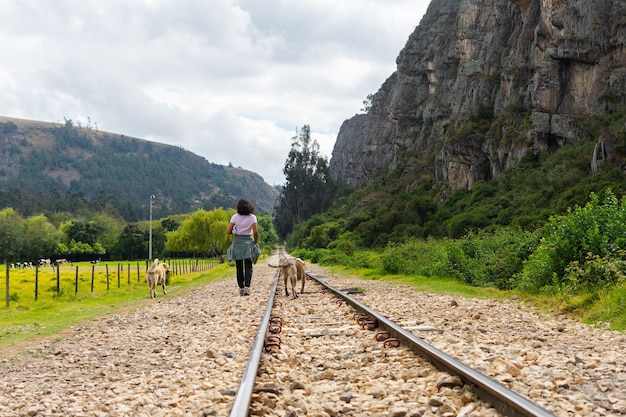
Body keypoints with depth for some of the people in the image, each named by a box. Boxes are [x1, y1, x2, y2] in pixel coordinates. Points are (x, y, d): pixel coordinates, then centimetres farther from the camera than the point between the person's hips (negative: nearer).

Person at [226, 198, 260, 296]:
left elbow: (228, 231, -6)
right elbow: (255, 232, -10)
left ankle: (241, 288, 12)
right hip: (248, 242, -1)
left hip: (237, 243, 1)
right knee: (248, 267, 2)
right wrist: (255, 242, 3)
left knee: (239, 267, 10)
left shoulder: (235, 217, -4)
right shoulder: (252, 217, -5)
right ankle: (247, 286, -14)